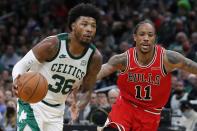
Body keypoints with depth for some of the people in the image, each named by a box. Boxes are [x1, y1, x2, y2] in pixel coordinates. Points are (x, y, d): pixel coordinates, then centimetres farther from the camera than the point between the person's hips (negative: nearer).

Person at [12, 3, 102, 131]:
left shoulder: (95, 57, -8)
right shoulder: (52, 45, -21)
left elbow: (87, 90, 6)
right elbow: (21, 65, -14)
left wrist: (81, 104, -18)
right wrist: (17, 81, -38)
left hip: (56, 110, 6)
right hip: (33, 103, -5)